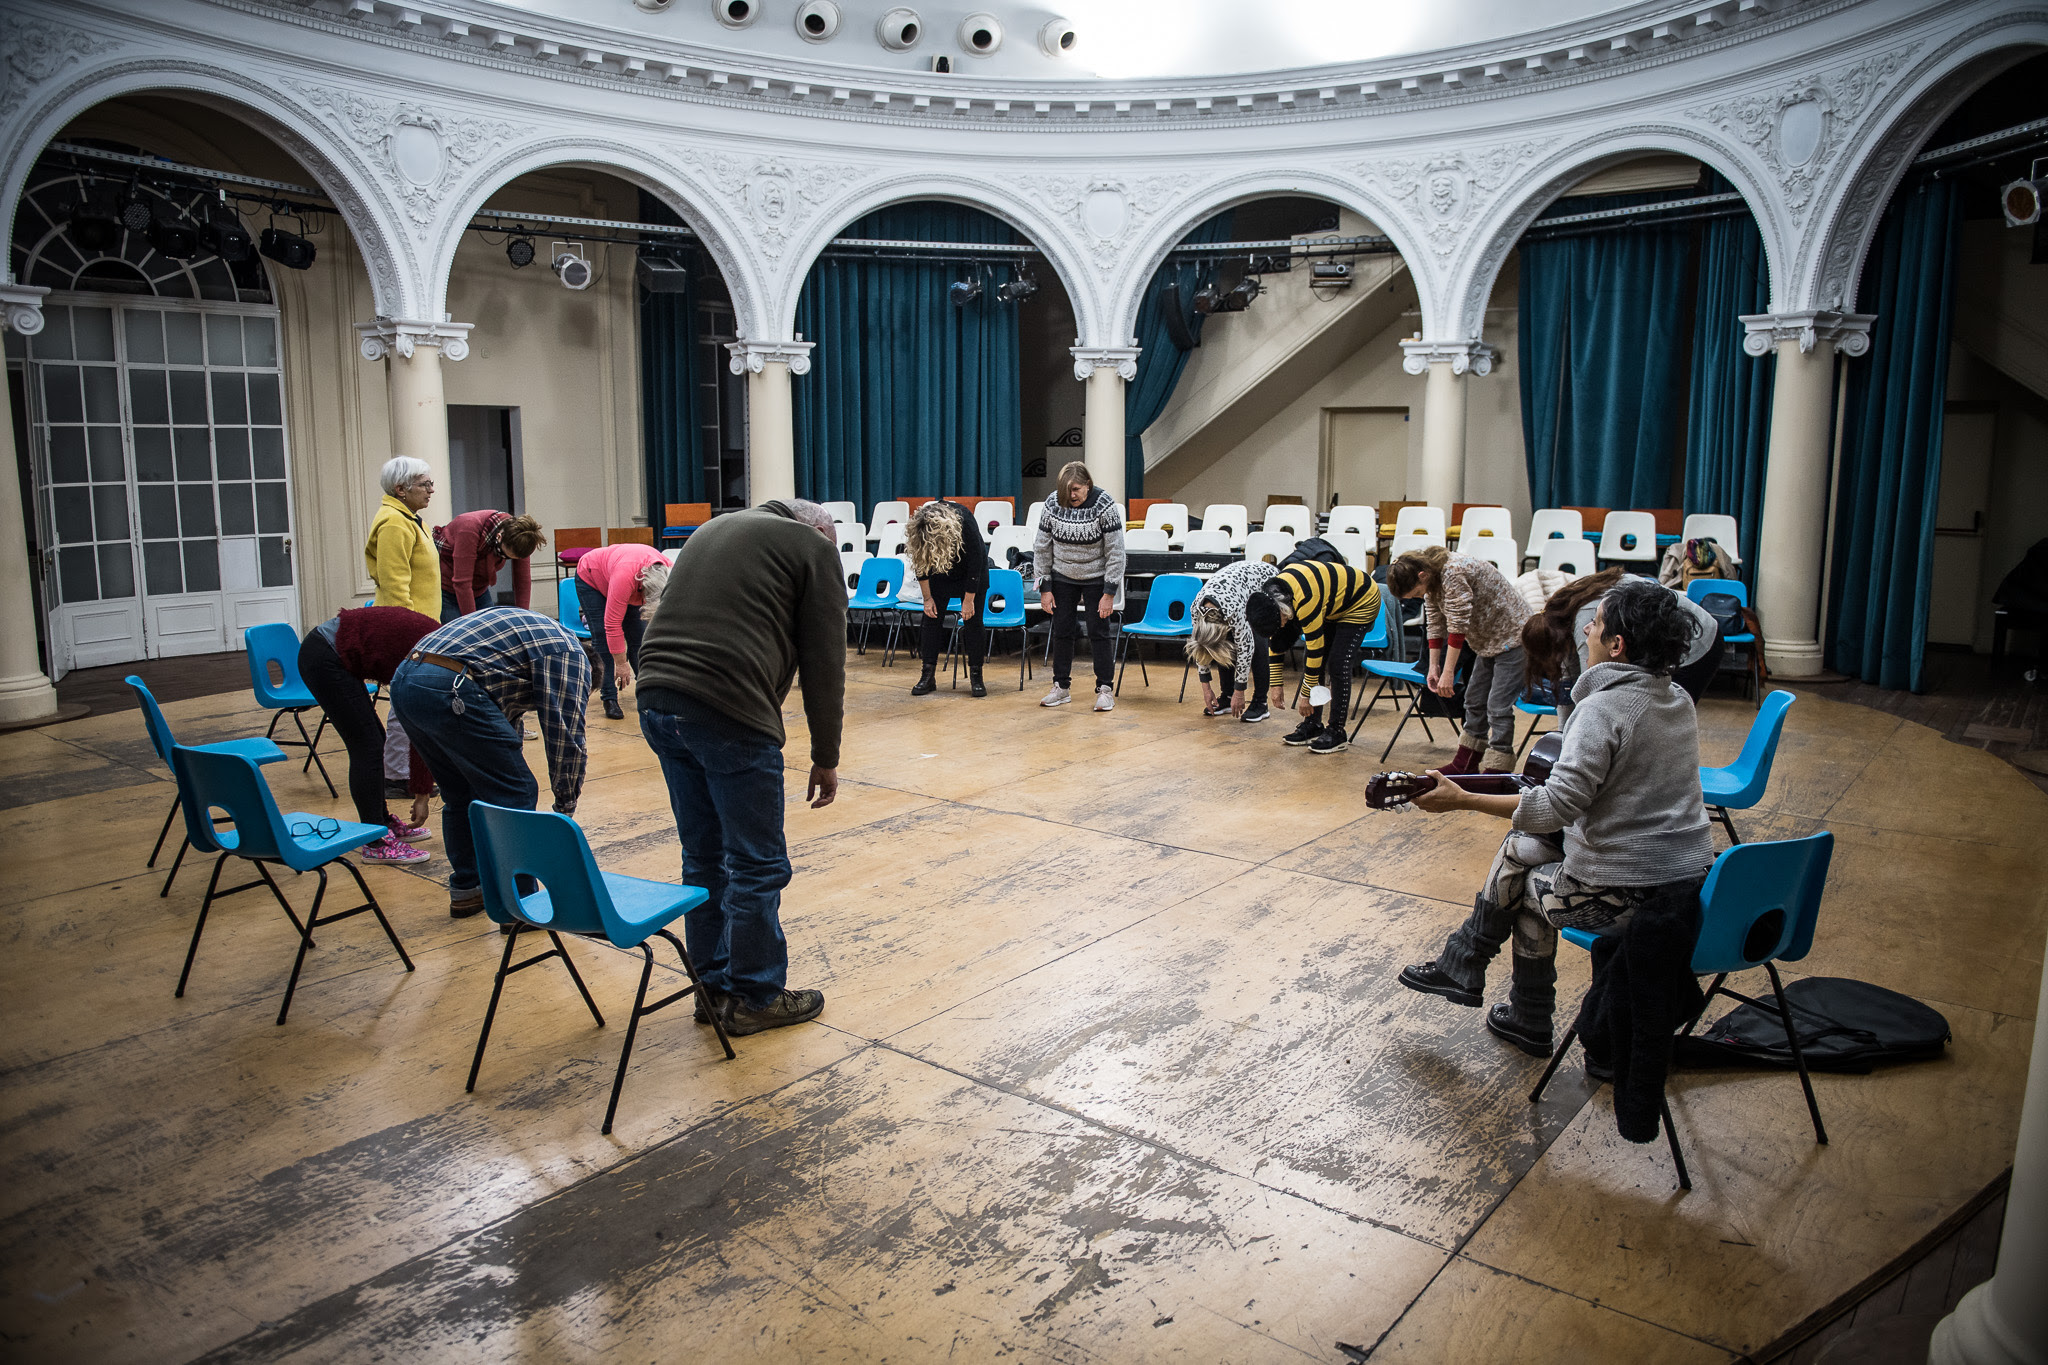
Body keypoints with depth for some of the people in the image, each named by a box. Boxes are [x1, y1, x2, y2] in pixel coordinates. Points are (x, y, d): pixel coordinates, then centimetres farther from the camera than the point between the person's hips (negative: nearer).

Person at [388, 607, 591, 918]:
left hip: (404, 681, 10)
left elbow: (506, 718, 34)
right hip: (448, 691, -10)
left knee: (462, 795, 23)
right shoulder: (569, 652, 6)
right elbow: (565, 733, 0)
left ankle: (465, 890, 33)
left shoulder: (530, 631, 32)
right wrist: (566, 808, 11)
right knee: (515, 793, 2)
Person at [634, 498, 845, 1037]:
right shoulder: (814, 547, 7)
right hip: (729, 710, -8)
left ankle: (714, 987, 28)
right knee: (758, 865, 5)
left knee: (703, 856, 18)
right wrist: (825, 758, 10)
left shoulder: (713, 530, 28)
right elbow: (823, 662, 3)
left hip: (656, 697, 8)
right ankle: (756, 997, 16)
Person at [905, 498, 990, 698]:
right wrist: (927, 598, -6)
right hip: (939, 572, 3)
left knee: (973, 620, -6)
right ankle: (928, 676, 3)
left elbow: (975, 563, -25)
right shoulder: (916, 529, -27)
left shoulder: (965, 522, -36)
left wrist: (968, 600, -19)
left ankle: (976, 676, 1)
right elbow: (921, 564, -11)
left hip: (970, 574, -3)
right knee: (931, 618, -2)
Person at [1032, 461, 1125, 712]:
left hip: (1096, 579, -3)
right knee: (1061, 631, 5)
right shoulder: (1053, 504, -12)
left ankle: (1105, 690, 6)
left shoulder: (1105, 506, -21)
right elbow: (1042, 548, -2)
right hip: (1063, 578, 3)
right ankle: (1061, 688, 17)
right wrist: (1045, 588, -3)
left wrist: (1109, 593, -18)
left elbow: (1115, 552, -16)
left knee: (1099, 631, -3)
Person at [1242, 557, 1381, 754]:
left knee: (1337, 665, -15)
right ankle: (1312, 725, 8)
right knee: (1310, 662, 0)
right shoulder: (1270, 596, -14)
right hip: (1332, 606, 8)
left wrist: (1306, 695, -23)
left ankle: (1337, 732, -8)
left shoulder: (1305, 601, -38)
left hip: (1361, 603, -8)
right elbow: (1276, 643, -3)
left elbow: (1315, 648, -31)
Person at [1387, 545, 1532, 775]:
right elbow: (1435, 624, 8)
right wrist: (1433, 666, 3)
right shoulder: (1432, 583, 1)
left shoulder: (1454, 573, -28)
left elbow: (1458, 626, -28)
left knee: (1498, 706, -12)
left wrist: (1448, 672, -25)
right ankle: (1465, 763, 26)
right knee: (1475, 700, 15)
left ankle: (1497, 771, -9)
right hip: (1488, 641, 10)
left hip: (1512, 637, -10)